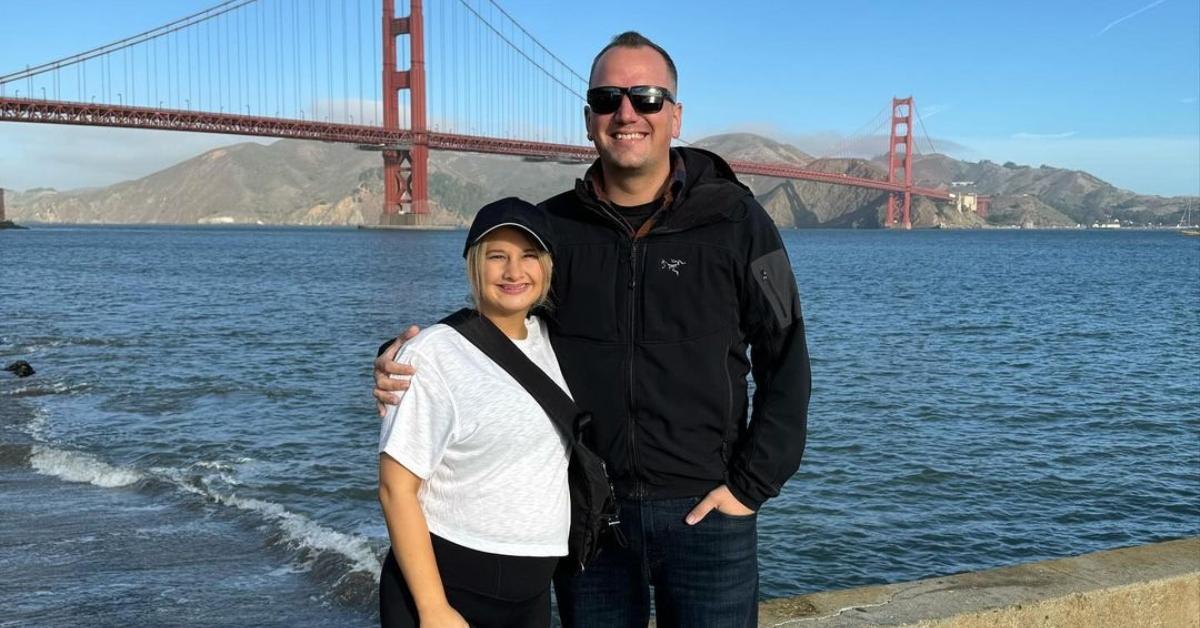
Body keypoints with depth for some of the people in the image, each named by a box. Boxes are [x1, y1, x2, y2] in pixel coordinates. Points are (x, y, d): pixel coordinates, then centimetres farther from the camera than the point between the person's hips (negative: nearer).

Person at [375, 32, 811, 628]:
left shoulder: (735, 220, -3)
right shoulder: (552, 227, 2)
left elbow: (785, 364, -1)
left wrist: (750, 485, -6)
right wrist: (406, 366, -11)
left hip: (703, 512, -1)